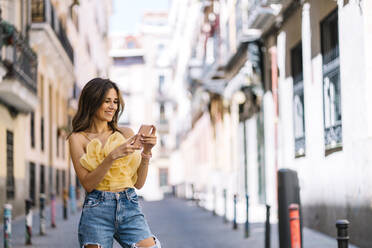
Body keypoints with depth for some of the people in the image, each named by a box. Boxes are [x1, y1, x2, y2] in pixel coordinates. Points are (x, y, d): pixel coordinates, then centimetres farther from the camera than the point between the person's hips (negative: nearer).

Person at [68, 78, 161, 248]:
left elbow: (138, 183, 8)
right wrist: (112, 156, -19)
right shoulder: (78, 138, 4)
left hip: (130, 209, 2)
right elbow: (87, 184, -8)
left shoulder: (126, 133, 11)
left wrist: (146, 152, -6)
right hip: (96, 210, -2)